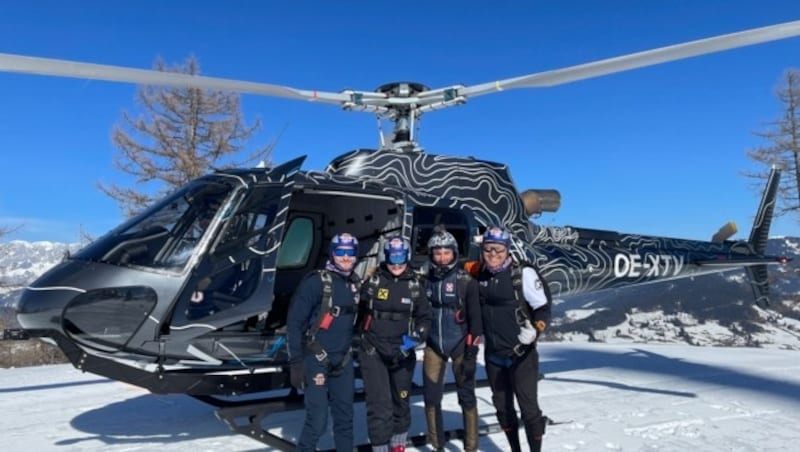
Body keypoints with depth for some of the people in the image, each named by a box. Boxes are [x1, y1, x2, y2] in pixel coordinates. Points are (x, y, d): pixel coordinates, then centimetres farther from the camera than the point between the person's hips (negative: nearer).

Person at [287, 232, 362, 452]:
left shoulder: (355, 284, 8)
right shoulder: (315, 281, -12)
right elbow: (294, 322, -12)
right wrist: (296, 362, -15)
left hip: (343, 361, 6)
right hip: (316, 360, -6)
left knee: (345, 417, 12)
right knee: (317, 420, -7)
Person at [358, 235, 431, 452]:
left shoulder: (415, 285, 0)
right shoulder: (373, 282, -4)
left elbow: (424, 317, 6)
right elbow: (359, 311, 8)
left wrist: (416, 337, -11)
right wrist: (361, 339, 10)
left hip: (403, 353, 3)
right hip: (373, 353, -2)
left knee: (401, 402, 17)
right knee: (379, 406, -10)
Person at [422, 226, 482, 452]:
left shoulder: (466, 280, -9)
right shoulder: (425, 280, 1)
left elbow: (475, 317, -10)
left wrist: (471, 351, -14)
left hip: (461, 345, -3)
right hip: (433, 345, 3)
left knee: (466, 397, 2)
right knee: (431, 398, 5)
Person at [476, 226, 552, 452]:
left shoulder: (523, 273, -12)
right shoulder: (481, 276, 3)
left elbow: (542, 307, -13)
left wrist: (534, 329, -29)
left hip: (521, 354, -5)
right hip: (493, 354, 6)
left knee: (528, 407, -1)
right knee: (503, 407, 15)